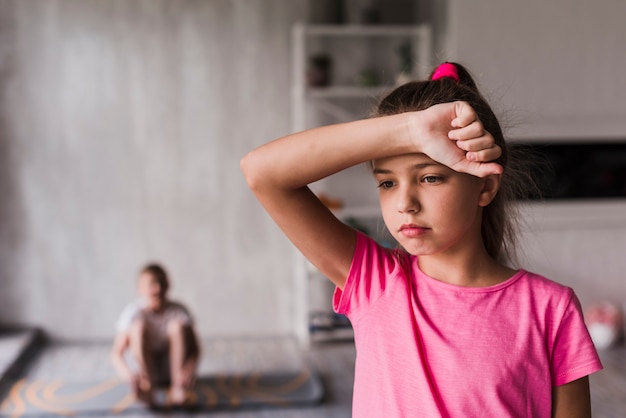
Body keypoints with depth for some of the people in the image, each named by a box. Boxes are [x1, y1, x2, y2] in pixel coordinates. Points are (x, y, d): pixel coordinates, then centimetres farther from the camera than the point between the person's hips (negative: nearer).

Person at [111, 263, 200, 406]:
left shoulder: (178, 311, -14)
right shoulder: (133, 312, -18)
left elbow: (195, 348, -20)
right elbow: (117, 354, -22)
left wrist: (189, 369, -41)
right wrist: (128, 374, -43)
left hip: (170, 366, 1)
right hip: (141, 367, -1)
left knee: (178, 325, -22)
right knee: (139, 325, -25)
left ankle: (177, 385, -27)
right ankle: (146, 386, -32)